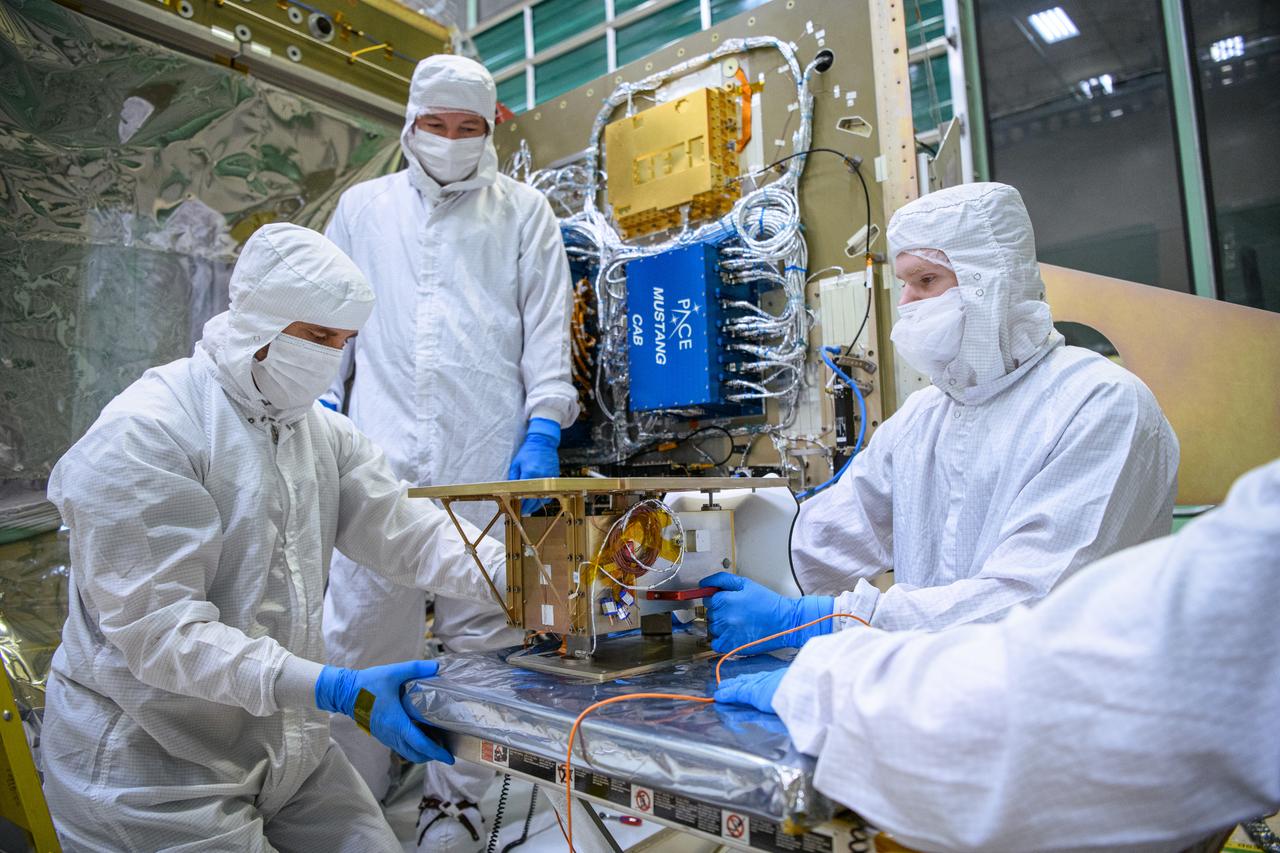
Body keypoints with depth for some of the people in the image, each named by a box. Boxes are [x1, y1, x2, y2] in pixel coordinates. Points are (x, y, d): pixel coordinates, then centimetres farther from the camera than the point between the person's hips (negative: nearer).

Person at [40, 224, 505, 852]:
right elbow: (160, 628, -26)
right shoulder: (145, 435, -20)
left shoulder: (319, 429, 5)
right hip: (154, 769, -6)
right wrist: (336, 690, -35)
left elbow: (405, 530, -4)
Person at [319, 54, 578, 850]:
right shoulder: (363, 206, 18)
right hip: (382, 456, 2)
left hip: (492, 457, -1)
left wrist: (543, 427, -6)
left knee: (480, 633, 5)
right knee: (359, 633, 2)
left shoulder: (525, 211, 12)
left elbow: (549, 329, 5)